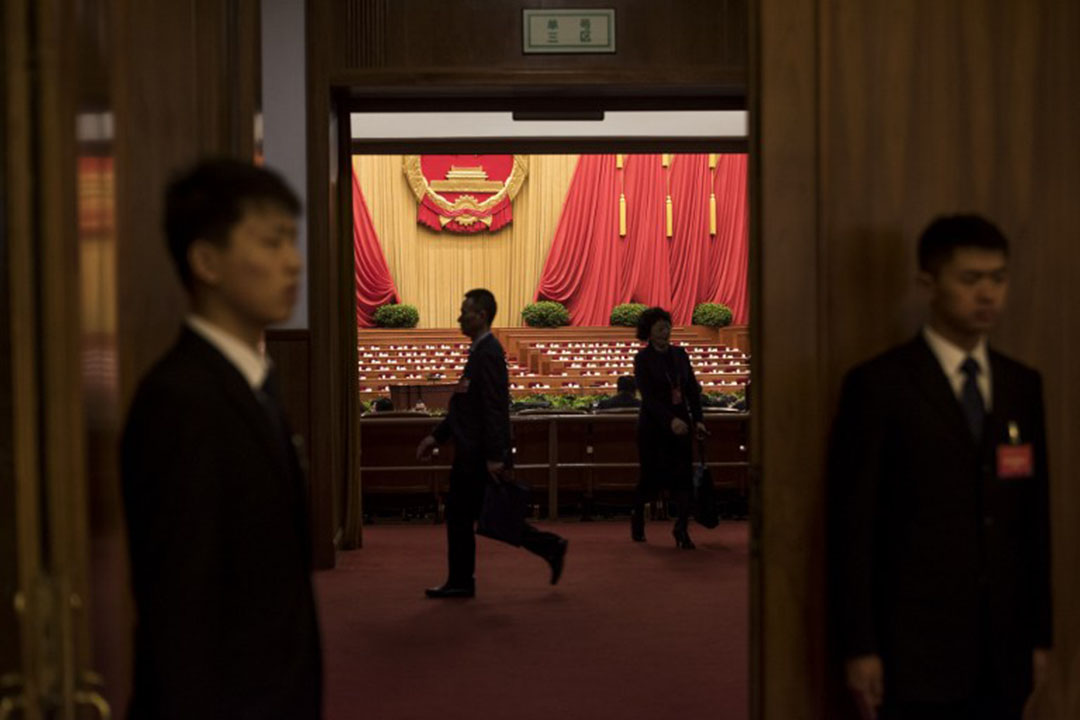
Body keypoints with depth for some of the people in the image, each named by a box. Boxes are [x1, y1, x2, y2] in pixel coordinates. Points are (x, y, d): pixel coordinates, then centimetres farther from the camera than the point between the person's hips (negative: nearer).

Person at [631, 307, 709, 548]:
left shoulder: (680, 354, 8)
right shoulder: (643, 358, -7)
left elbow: (693, 389, 10)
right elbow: (647, 395, -16)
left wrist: (697, 420, 0)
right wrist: (670, 420, -27)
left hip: (680, 424, 4)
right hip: (653, 425, -4)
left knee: (683, 475, -6)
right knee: (652, 476, 4)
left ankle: (682, 530, -5)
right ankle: (637, 517, 30)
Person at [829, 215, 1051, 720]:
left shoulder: (1023, 385, 10)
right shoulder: (878, 385, -6)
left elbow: (1034, 514, 12)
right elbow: (854, 524, -7)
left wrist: (1039, 633, 11)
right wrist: (859, 648, -10)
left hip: (1003, 655, 5)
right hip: (916, 652, -4)